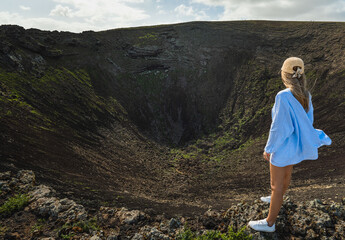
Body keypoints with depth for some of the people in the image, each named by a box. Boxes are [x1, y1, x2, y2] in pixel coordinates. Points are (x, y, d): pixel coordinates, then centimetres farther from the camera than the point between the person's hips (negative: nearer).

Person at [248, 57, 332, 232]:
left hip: (283, 146, -8)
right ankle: (277, 199, 55)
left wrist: (268, 149, -15)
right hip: (297, 144, 8)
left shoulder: (283, 96, -30)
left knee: (276, 185, 6)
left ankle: (269, 223, 22)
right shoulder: (305, 95, -5)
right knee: (286, 172, 29)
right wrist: (300, 138, 21)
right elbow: (307, 122, 5)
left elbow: (278, 128, -27)